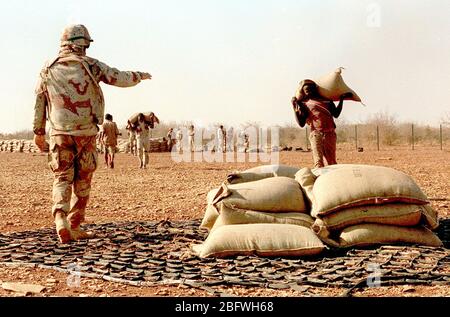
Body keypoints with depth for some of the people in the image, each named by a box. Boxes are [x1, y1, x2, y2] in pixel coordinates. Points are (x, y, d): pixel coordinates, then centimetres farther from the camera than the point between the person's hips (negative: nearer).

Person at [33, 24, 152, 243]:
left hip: (59, 133, 2)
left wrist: (38, 131, 19)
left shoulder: (48, 70, 5)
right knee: (82, 180, 10)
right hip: (85, 133, -1)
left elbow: (39, 102, 10)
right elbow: (120, 79, -2)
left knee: (62, 178, 5)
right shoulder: (91, 66, -3)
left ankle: (60, 218, -19)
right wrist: (140, 76, 18)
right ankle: (74, 227, 15)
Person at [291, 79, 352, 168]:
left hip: (330, 134, 3)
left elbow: (336, 114, 10)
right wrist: (295, 106, -2)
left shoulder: (326, 100, 18)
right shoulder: (304, 104, 11)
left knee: (332, 162, 5)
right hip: (316, 134, -3)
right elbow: (301, 123, 2)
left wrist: (341, 99, 10)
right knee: (318, 161, -17)